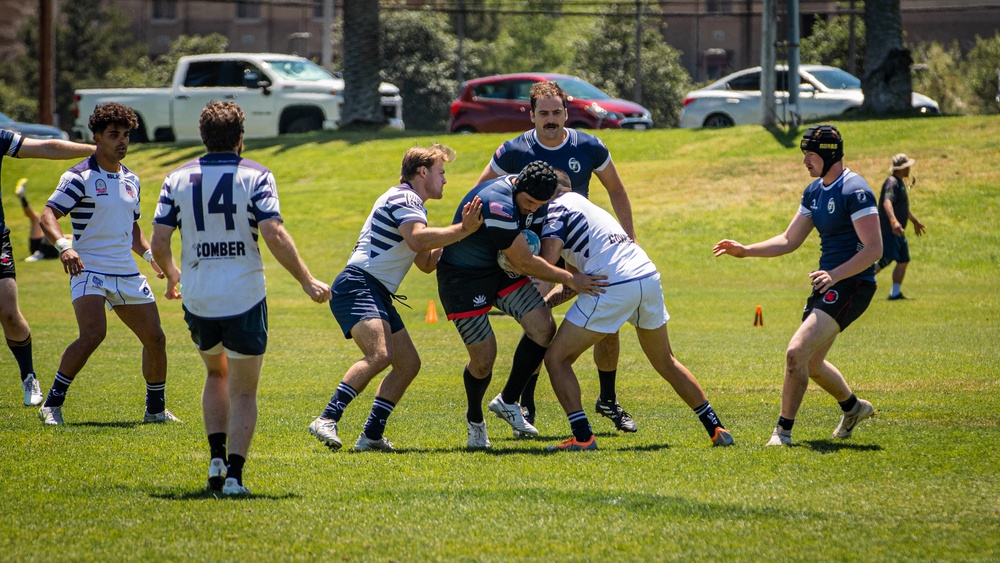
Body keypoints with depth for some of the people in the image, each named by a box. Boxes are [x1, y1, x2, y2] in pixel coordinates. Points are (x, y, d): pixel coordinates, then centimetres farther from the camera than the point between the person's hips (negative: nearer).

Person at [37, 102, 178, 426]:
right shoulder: (80, 177, -7)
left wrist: (149, 254, 10)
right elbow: (48, 215, -14)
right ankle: (52, 405, -15)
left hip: (127, 273, 7)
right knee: (93, 334, -25)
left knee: (155, 338, 4)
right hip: (89, 270, -7)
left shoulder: (131, 180, 15)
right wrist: (62, 246, -32)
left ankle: (156, 409, 21)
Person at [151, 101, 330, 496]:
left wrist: (172, 274, 21)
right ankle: (233, 474, -7)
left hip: (196, 298, 3)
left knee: (216, 373, 28)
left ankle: (216, 457, 15)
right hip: (244, 299, -3)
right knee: (243, 392, 8)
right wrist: (307, 282, -10)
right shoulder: (256, 176, -5)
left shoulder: (178, 179, 3)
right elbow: (274, 235, -16)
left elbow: (158, 242, 0)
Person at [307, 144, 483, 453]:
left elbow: (426, 263, 25)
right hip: (358, 286, -11)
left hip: (379, 296, 11)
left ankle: (371, 435, 9)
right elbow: (418, 240, -26)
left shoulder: (413, 205, 26)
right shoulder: (403, 199, -7)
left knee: (408, 363, 9)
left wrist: (460, 230, 14)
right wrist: (462, 230, -22)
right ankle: (327, 420, -36)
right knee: (380, 354, -30)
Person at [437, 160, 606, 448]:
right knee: (483, 358, -8)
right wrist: (569, 279, -20)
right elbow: (525, 264, -28)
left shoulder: (534, 199, -6)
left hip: (502, 268, 8)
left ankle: (507, 401, 7)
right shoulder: (498, 205, -34)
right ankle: (474, 420, 23)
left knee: (543, 327, -11)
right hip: (461, 275, -8)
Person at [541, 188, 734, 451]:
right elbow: (574, 281, 31)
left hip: (613, 287, -9)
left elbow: (548, 258, -14)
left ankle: (583, 437, -9)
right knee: (666, 363, 25)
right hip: (649, 278, 9)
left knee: (557, 358, 1)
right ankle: (717, 429, 26)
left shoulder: (556, 208, 3)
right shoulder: (578, 201, 30)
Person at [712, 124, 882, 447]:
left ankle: (783, 430, -11)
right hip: (828, 284, 10)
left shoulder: (854, 191, -16)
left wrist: (835, 275, -30)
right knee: (811, 364, 19)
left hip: (852, 285, -10)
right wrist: (745, 251, 9)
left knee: (797, 352, -20)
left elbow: (874, 248, -21)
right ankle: (853, 408, 44)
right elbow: (790, 240, 19)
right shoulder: (814, 191, 12)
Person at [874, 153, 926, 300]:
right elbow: (887, 202, -32)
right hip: (888, 230, -10)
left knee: (904, 260, 8)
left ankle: (895, 292, 11)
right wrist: (894, 221, -46)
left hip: (897, 232, 10)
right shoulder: (892, 182, -15)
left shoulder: (900, 183, 18)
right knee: (885, 260, -15)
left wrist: (915, 221, 44)